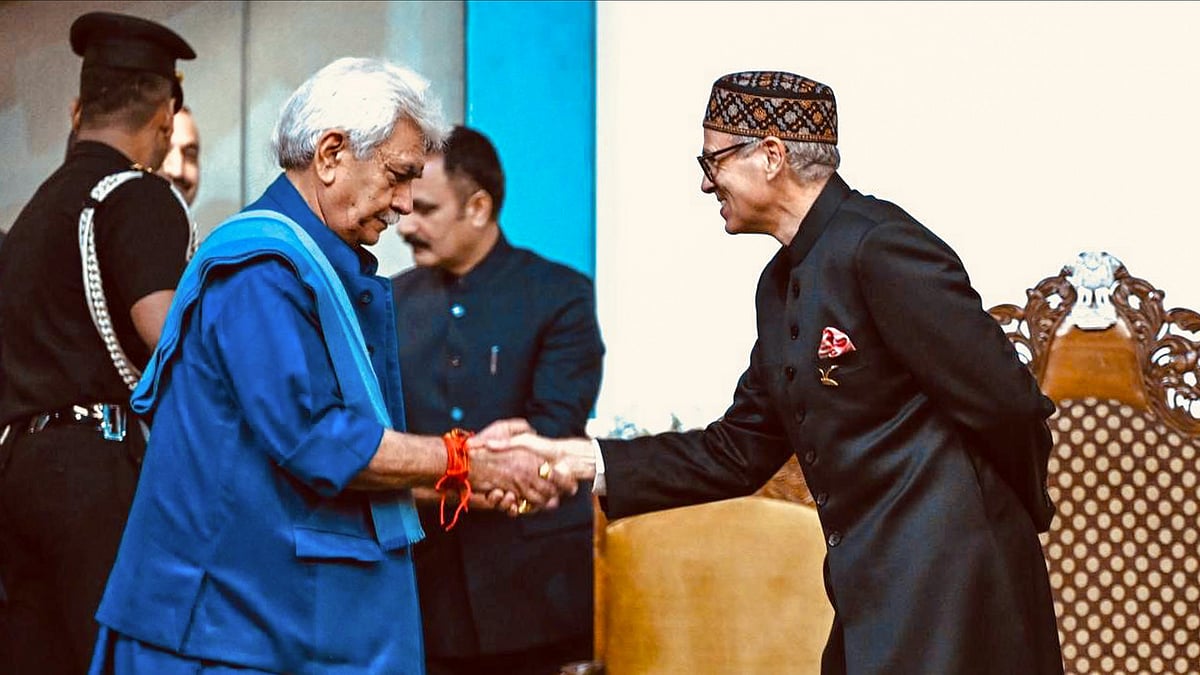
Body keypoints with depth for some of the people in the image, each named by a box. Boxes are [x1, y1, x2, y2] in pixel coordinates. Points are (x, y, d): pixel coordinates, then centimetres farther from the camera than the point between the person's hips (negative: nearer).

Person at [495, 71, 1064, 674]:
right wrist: (580, 459, 8)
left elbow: (1006, 403, -16)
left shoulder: (880, 246, -16)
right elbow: (740, 452, 15)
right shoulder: (781, 284, 14)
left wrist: (1023, 511, 2)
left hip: (944, 595, -9)